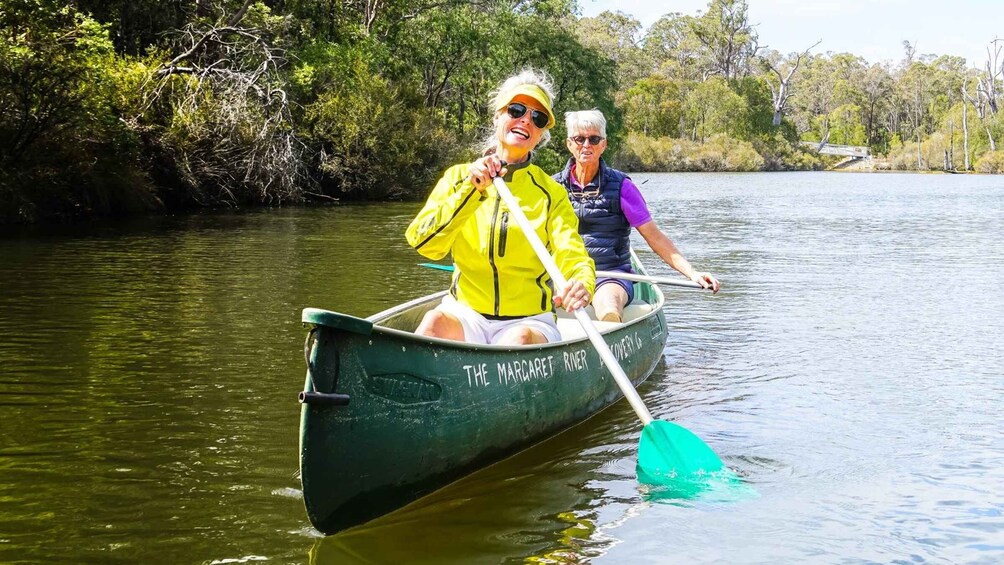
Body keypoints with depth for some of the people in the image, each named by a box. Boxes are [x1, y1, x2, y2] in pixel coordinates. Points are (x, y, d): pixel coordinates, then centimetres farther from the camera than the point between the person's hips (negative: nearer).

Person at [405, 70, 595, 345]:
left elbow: (573, 257, -10)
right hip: (466, 313, 0)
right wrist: (470, 190, -18)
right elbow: (425, 244, -8)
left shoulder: (551, 193, 5)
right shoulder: (458, 177, 7)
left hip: (528, 320, 0)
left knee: (520, 339, -34)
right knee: (435, 321, -32)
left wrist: (581, 284, -34)